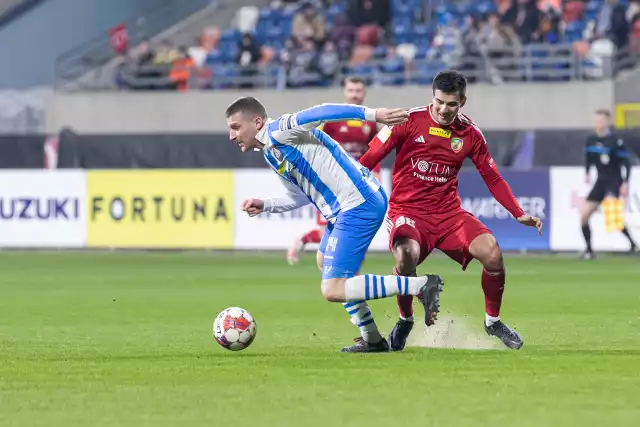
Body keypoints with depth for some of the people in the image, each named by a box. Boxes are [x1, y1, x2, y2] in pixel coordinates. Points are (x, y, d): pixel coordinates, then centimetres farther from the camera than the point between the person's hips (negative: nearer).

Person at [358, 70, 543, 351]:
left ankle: (493, 320, 6)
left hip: (449, 212, 3)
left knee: (491, 252, -20)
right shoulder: (410, 121, -7)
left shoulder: (470, 134, 3)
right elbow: (369, 159, -4)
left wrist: (519, 214, 5)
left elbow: (493, 178, 12)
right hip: (407, 211, -3)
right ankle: (405, 320, -3)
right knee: (407, 256, -34)